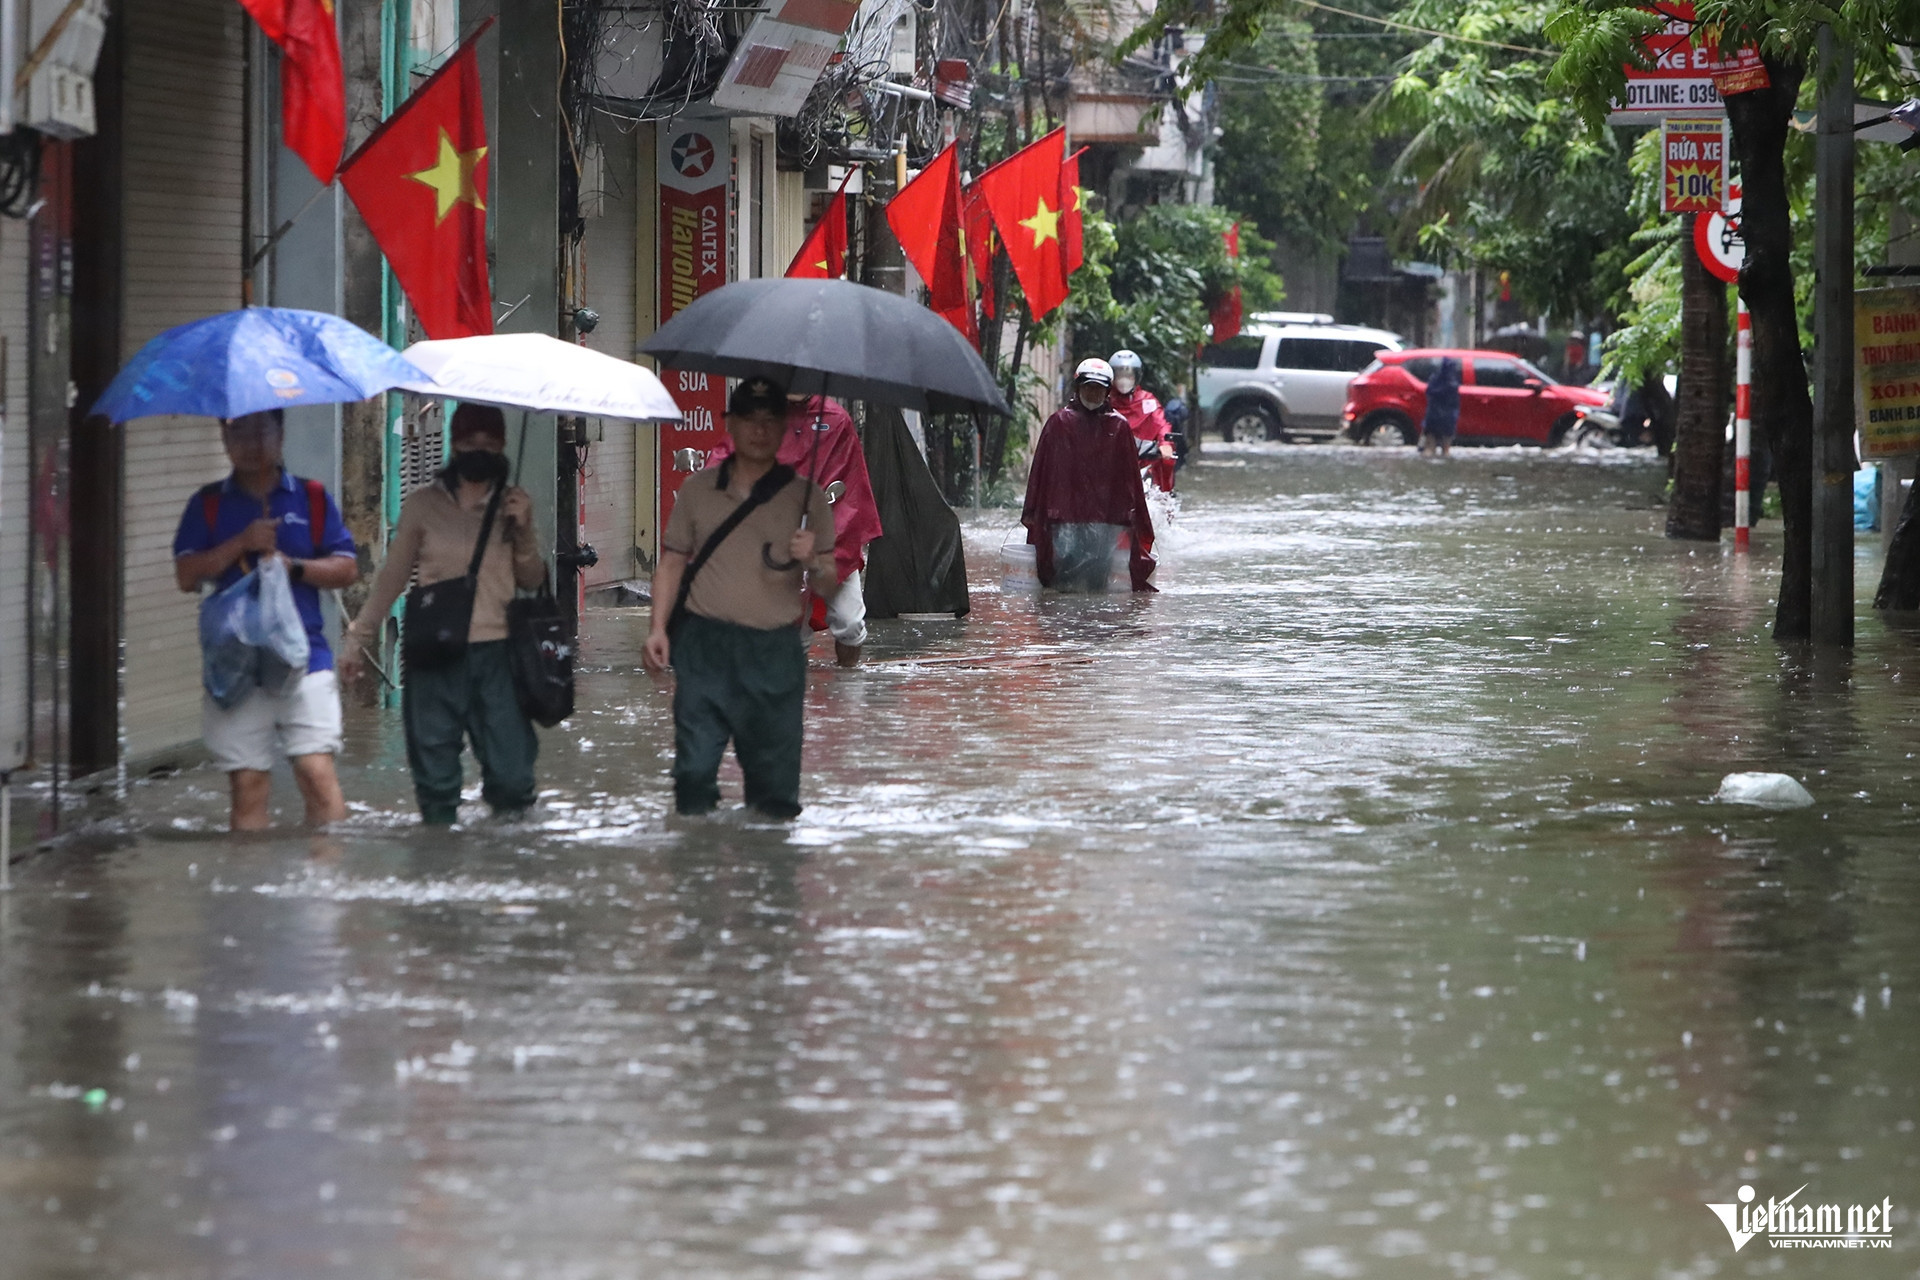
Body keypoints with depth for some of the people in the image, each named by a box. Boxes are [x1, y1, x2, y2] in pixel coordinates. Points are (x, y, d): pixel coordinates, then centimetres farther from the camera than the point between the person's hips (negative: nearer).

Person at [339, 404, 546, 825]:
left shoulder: (512, 505, 9)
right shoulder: (424, 504, 5)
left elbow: (532, 581, 13)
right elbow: (391, 577, 11)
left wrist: (523, 531, -4)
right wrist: (358, 639, 9)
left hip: (496, 652, 1)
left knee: (510, 776, -5)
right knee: (435, 775, 1)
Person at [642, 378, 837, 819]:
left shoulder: (804, 497, 7)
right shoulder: (698, 490, 10)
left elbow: (831, 577, 5)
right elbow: (672, 562, 13)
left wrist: (812, 561, -18)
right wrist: (658, 628, 3)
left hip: (773, 650, -1)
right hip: (704, 644, 1)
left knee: (775, 766, -1)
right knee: (695, 764, -4)